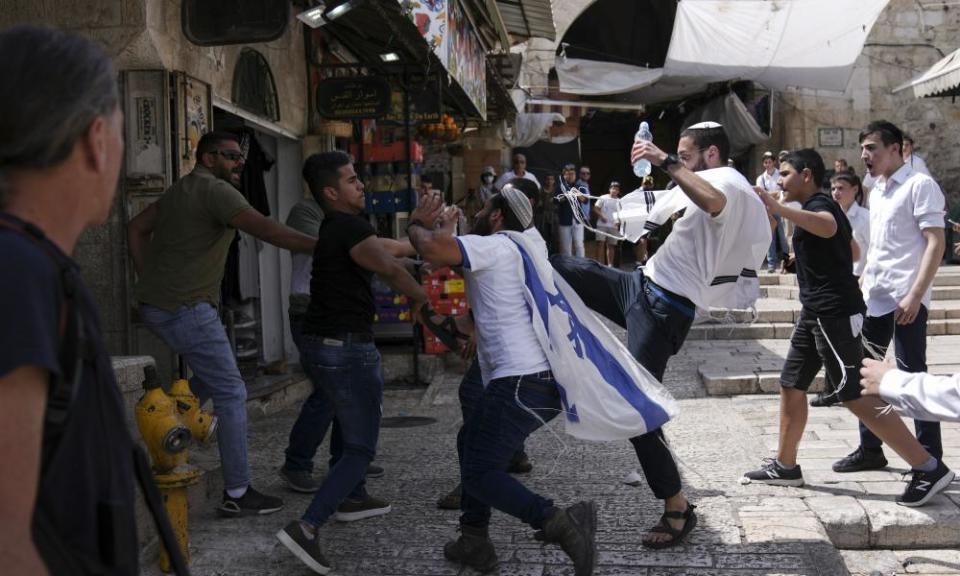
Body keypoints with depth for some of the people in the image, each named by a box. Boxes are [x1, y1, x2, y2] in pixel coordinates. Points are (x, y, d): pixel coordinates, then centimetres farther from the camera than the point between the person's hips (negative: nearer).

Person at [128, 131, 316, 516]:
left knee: (209, 379, 23)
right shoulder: (216, 190, -11)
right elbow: (264, 228, -23)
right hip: (187, 308, -10)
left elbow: (137, 228, 20)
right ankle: (237, 494, -2)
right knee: (231, 393, -5)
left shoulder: (179, 190, 18)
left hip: (156, 305, 10)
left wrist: (149, 279, 15)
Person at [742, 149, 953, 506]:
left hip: (835, 313, -11)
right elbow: (854, 249, 32)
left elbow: (828, 227, -42)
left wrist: (778, 209, -53)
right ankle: (785, 466, 22)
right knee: (791, 385, 13)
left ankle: (929, 469, -6)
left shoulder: (820, 205, -14)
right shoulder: (819, 208, 19)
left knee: (855, 396, -11)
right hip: (817, 313, 11)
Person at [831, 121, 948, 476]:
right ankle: (870, 450, 21)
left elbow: (936, 243, -14)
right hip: (874, 297, 8)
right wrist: (861, 284, 18)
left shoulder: (919, 185, -8)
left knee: (912, 376, -5)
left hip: (905, 299, -8)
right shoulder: (877, 192, 17)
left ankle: (931, 459, 5)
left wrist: (916, 294, -21)